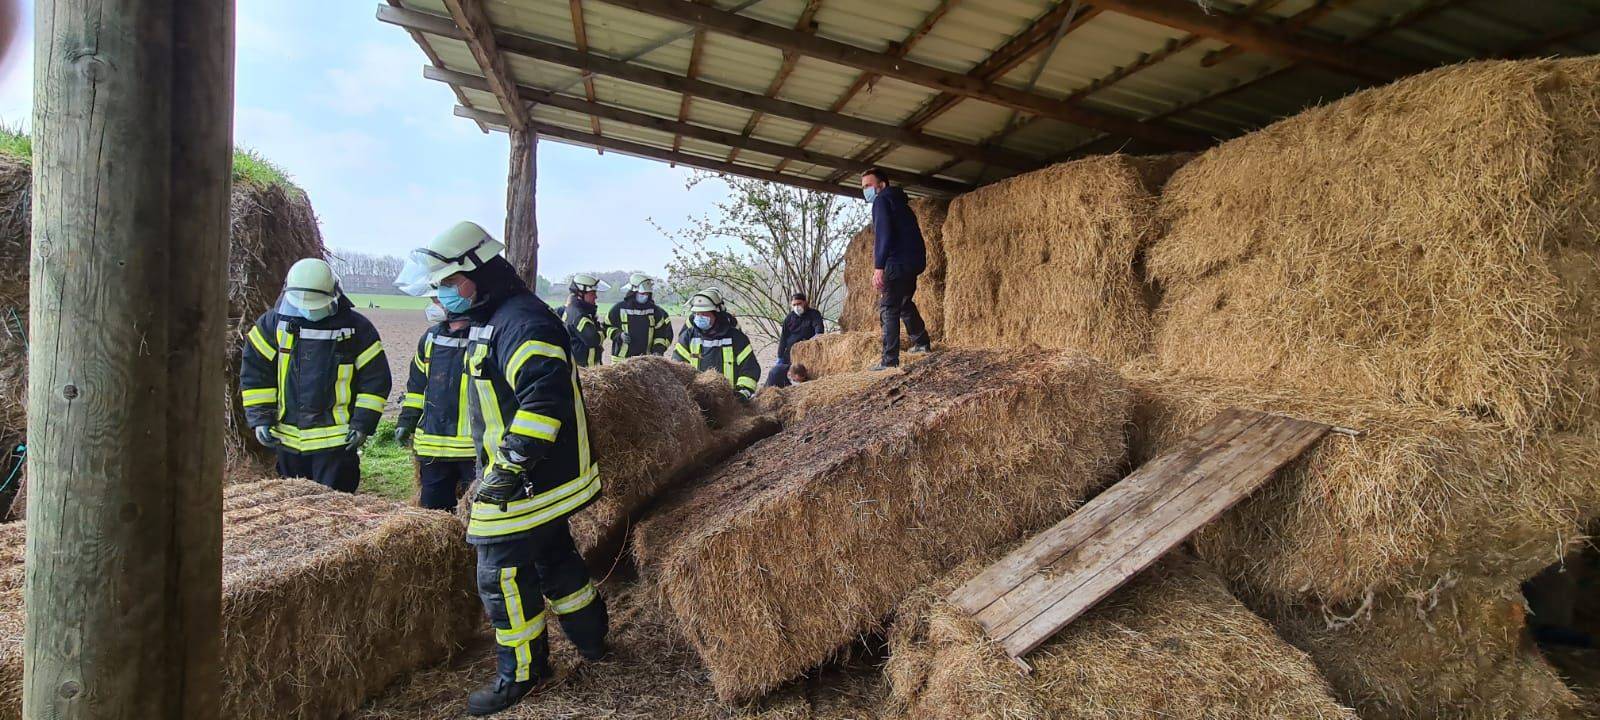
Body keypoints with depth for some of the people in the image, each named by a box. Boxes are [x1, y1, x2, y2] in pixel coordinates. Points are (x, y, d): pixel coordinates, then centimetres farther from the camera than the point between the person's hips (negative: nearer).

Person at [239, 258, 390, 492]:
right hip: (288, 439, 4)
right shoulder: (274, 322, 0)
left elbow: (376, 378, -4)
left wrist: (363, 423, -9)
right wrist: (260, 418, -1)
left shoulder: (357, 328, -6)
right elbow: (254, 371, 5)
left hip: (337, 440, -4)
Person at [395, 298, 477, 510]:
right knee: (432, 511, 15)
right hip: (433, 447, 7)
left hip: (474, 448, -7)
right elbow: (417, 383, 23)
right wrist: (406, 421, 19)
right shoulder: (430, 338, 12)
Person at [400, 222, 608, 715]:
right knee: (553, 558, 21)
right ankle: (591, 642, 36)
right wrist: (501, 464, 27)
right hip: (542, 482, 11)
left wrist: (511, 464, -30)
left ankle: (521, 674, 16)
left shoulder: (521, 322, -21)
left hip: (529, 483, -11)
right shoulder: (493, 320, 15)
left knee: (502, 573, 0)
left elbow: (545, 396, -32)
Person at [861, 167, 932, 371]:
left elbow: (883, 234, -17)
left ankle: (890, 360, -10)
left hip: (898, 262, -9)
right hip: (916, 261, 9)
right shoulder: (900, 203, 25)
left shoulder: (882, 201, -4)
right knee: (905, 302, 26)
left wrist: (878, 267, -22)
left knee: (888, 309, -7)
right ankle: (922, 342, 33)